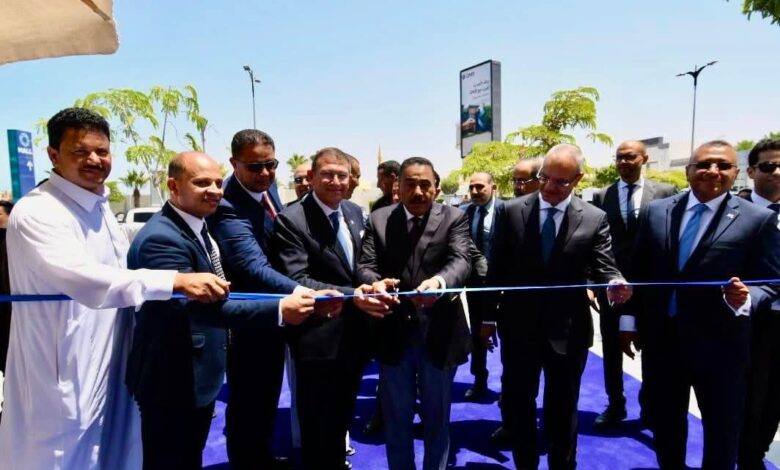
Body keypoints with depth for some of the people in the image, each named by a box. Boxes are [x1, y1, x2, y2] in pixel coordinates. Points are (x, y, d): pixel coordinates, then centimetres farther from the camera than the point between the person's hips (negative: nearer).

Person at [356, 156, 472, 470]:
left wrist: (439, 281, -42)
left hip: (439, 334, -1)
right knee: (396, 418, 19)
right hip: (393, 335, 1)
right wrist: (375, 283, -33)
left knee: (437, 418, 19)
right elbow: (365, 265, -9)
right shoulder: (378, 220, 0)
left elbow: (461, 261, -19)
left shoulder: (454, 218, -4)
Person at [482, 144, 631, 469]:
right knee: (517, 404, 17)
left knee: (563, 409, 16)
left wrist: (615, 284, -30)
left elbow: (603, 267, -5)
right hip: (518, 326, 1)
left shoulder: (594, 219, -4)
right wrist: (489, 315, 2)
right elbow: (498, 267, 1)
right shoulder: (512, 211, -2)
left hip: (568, 331, -1)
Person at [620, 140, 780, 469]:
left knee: (721, 429, 17)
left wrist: (746, 298, -28)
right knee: (665, 420, 20)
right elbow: (639, 271, 5)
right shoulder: (656, 211, 1)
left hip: (719, 342, -2)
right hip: (660, 336, 3)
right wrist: (629, 320, 4)